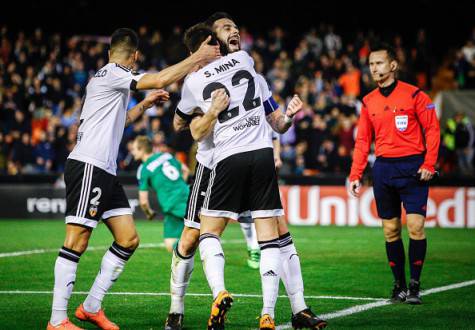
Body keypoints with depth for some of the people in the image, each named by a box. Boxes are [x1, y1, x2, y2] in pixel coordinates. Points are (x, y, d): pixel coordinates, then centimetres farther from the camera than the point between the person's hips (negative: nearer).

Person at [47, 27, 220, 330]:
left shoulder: (110, 79, 22)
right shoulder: (111, 73, -7)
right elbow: (160, 80, -19)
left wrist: (145, 104, 36)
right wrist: (198, 58, -12)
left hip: (106, 171, 10)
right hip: (87, 166, -10)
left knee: (129, 239, 5)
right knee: (77, 241, -11)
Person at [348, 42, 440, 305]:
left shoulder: (414, 95, -3)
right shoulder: (369, 101, 11)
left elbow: (432, 129, -3)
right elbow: (362, 140, 13)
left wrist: (429, 164, -13)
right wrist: (355, 175, 6)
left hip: (412, 167, -4)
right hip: (383, 169, 4)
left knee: (415, 226, -9)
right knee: (391, 230, 4)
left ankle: (415, 285, -1)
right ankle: (399, 285, 12)